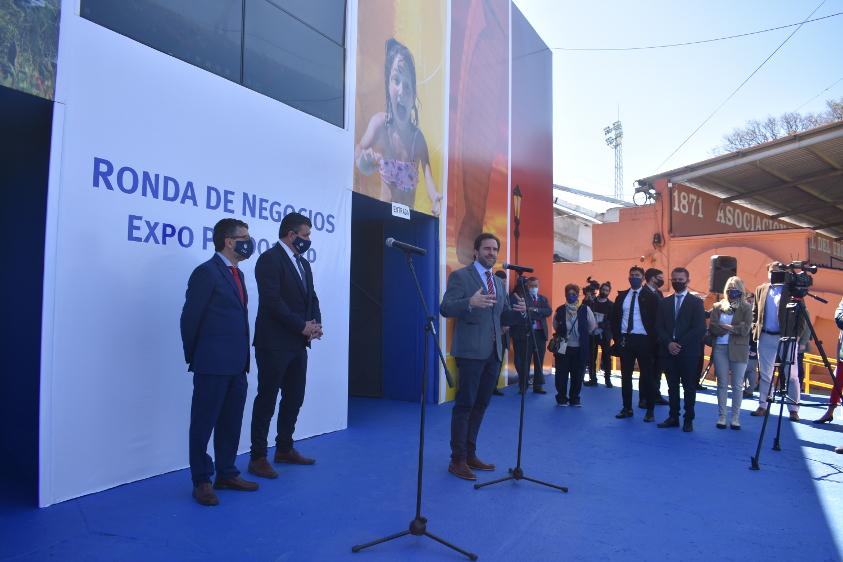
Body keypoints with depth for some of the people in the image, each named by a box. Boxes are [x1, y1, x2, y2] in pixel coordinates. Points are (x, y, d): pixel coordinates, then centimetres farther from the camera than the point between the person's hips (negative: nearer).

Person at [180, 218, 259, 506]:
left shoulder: (237, 274, 14)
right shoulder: (207, 272, -11)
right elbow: (190, 318, -9)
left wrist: (243, 359, 12)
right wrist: (194, 358, -1)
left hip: (236, 366, 8)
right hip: (213, 366, -8)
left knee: (231, 423, 15)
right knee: (204, 423, 6)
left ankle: (226, 473, 28)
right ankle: (201, 482, 18)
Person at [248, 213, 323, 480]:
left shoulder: (303, 263, 16)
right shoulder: (270, 259, -11)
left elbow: (311, 298, 15)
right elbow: (272, 301, -20)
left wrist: (315, 324, -4)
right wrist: (302, 326, -17)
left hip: (298, 343, 8)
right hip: (274, 344, -8)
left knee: (294, 398, 14)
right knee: (267, 400, 1)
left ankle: (284, 448, 29)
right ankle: (258, 457, 12)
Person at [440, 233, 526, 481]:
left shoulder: (499, 282, 17)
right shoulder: (460, 276, -4)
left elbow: (504, 317, 17)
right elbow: (445, 308, -14)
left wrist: (520, 312, -5)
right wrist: (470, 302, -32)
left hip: (493, 352, 7)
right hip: (471, 351, -7)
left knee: (480, 405, 13)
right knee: (464, 405, -1)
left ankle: (470, 454, 25)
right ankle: (457, 460, 9)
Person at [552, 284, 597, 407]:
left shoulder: (585, 309, -4)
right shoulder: (560, 310, -1)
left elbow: (592, 326, 4)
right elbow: (555, 326, 14)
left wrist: (583, 335, 7)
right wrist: (561, 335, 6)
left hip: (580, 348, 0)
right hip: (563, 347, 0)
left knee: (578, 375, 7)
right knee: (562, 374, 4)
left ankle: (574, 398, 21)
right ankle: (562, 398, 17)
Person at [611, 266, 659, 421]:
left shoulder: (650, 297, -2)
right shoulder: (621, 296, 9)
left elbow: (655, 320, -5)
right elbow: (615, 318, 11)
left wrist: (652, 341, -10)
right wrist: (616, 337, 2)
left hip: (643, 340, -4)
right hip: (625, 340, 4)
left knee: (647, 375, 4)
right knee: (626, 375, 9)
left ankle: (650, 410, 13)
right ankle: (627, 408, 19)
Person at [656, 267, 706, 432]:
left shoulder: (696, 301, 1)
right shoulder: (664, 302, 13)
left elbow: (700, 328, -8)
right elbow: (659, 327, 7)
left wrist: (680, 344, -14)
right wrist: (668, 343, -10)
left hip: (688, 351, -3)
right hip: (668, 350, 3)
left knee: (689, 386, 4)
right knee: (672, 386, 8)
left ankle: (688, 419, 13)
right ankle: (673, 417, 16)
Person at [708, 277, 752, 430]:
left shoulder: (746, 307, 3)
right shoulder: (717, 306, 8)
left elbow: (746, 329, -10)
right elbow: (712, 328, -2)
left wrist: (725, 327, -7)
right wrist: (734, 328, -11)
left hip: (738, 349, -2)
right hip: (720, 348, 2)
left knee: (737, 385, 3)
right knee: (722, 384, 6)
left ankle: (735, 417, 10)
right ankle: (722, 416, 12)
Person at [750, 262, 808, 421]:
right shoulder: (761, 289, 10)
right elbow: (755, 312, 15)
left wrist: (798, 335, -10)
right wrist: (755, 328, 3)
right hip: (765, 337, 4)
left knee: (792, 375, 1)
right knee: (765, 374, 9)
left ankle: (793, 409, 8)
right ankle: (762, 406, 16)